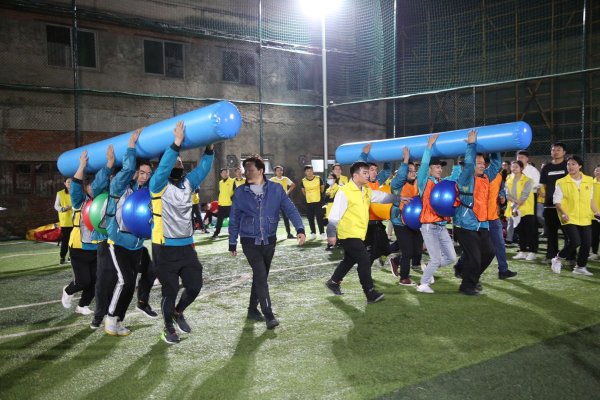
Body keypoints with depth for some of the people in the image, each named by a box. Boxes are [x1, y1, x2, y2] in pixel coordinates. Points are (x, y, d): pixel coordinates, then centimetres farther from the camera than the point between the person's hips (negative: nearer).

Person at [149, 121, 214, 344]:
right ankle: (168, 328, 27)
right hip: (165, 249, -5)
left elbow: (203, 169, 1)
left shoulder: (188, 183, 8)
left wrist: (209, 147, -12)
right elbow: (163, 167, -26)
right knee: (170, 291, 6)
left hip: (187, 246, 5)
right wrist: (177, 143, -33)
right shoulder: (158, 185, -9)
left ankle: (178, 313, 36)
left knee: (195, 286, 7)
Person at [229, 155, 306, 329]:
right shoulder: (240, 193, -3)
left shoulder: (276, 189, -4)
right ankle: (269, 315, -8)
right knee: (260, 276, -12)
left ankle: (253, 308, 32)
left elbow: (290, 209, -7)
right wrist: (232, 243, 6)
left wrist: (300, 229, -20)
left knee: (261, 276, 14)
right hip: (250, 242, -2)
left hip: (269, 241, 2)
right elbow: (234, 219, 4)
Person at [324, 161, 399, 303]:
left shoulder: (367, 191, 9)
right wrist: (331, 234, -18)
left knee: (350, 260, 20)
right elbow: (335, 214, -17)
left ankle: (333, 282, 38)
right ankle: (370, 293, 1)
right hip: (348, 234, -9)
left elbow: (382, 196, 10)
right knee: (364, 261, -8)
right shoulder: (344, 192, -17)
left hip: (358, 234, 9)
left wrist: (399, 198, -2)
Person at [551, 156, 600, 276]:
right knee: (575, 242, -15)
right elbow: (557, 201, -4)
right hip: (569, 219, -4)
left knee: (586, 244, 4)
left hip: (585, 218, 4)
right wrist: (563, 214, -18)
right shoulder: (561, 182, -5)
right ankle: (558, 259, 9)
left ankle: (580, 267, 21)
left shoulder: (589, 180, 5)